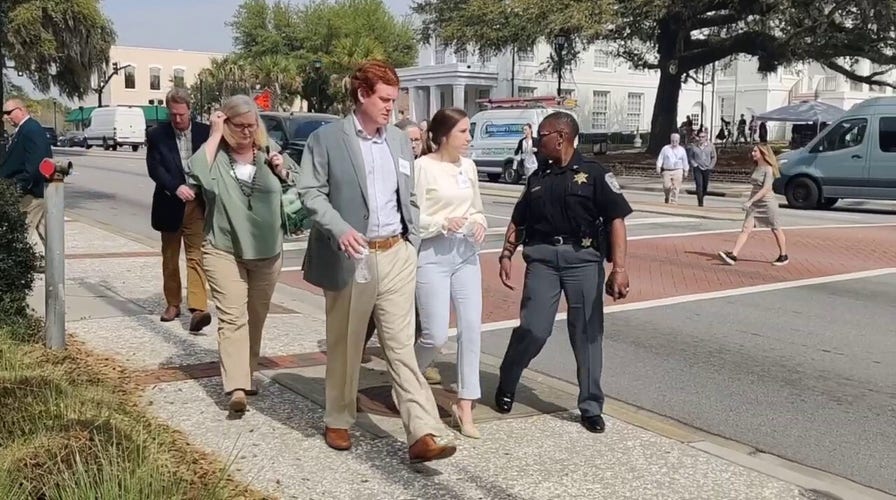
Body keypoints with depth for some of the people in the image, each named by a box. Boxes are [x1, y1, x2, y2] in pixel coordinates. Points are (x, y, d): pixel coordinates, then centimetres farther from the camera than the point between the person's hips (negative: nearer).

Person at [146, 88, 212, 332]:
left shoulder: (204, 132, 1)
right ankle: (173, 304, 25)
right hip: (170, 204, 2)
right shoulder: (157, 135, 1)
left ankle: (198, 309, -15)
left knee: (196, 257, -8)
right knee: (170, 258, 12)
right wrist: (176, 187, -23)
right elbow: (154, 168, -8)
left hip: (197, 204, -2)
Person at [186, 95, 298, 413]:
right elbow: (196, 174, -28)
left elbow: (301, 185, 13)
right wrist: (215, 135, -20)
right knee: (233, 318, -11)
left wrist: (282, 170, -7)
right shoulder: (216, 154, -6)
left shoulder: (269, 150, 5)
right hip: (224, 251, -4)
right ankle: (237, 388, -15)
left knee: (256, 318, 15)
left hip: (267, 253, 4)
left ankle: (248, 375, 31)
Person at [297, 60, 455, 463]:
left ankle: (423, 435, -4)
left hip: (395, 255, 4)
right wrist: (340, 229, -22)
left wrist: (412, 246, 11)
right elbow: (310, 192, -7)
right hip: (350, 258, -3)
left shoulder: (399, 140, 13)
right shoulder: (326, 138, -3)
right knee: (345, 346, 10)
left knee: (401, 345, 0)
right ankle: (338, 422, 29)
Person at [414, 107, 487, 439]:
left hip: (466, 253, 6)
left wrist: (479, 222, -3)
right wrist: (444, 222, -23)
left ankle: (464, 405, 12)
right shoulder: (422, 166, -9)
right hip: (432, 255, -6)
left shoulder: (468, 166, 9)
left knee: (471, 328, 1)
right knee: (437, 336, -5)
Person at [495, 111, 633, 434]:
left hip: (583, 259, -2)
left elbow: (616, 220, -7)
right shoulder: (538, 178, 13)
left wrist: (619, 268, -16)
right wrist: (506, 256, 7)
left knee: (587, 334, 3)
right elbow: (518, 222, 19)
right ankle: (506, 385, 20)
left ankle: (591, 406, 16)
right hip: (542, 258, 2)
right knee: (533, 330, -5)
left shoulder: (594, 174, -1)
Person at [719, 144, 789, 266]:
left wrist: (750, 201, -28)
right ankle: (733, 255, -16)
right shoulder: (756, 168, 11)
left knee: (776, 230, 7)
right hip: (754, 203, 7)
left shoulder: (768, 169, -13)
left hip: (767, 203, -7)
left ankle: (784, 256, 22)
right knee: (746, 229, -5)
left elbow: (766, 189, -22)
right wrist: (751, 202, 10)